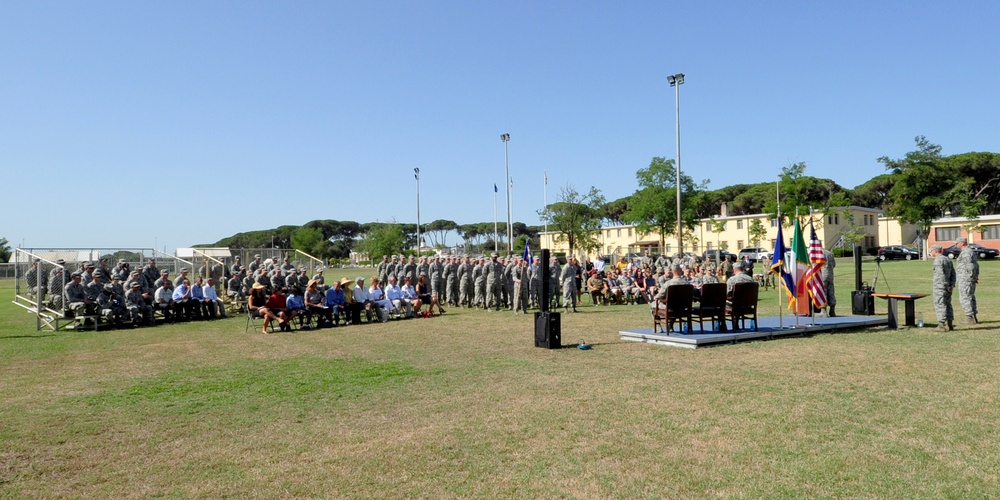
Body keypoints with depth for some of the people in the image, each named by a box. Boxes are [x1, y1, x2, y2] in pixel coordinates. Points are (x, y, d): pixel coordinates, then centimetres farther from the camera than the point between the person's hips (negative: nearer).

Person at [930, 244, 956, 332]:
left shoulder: (938, 260, -13)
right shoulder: (948, 259, 15)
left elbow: (941, 274, -21)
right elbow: (953, 273, 12)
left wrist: (946, 285, -17)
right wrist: (952, 285, 5)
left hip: (939, 286, -9)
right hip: (947, 286, 9)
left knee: (940, 305, -6)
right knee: (947, 305, 13)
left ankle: (941, 326, -7)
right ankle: (950, 325, 16)